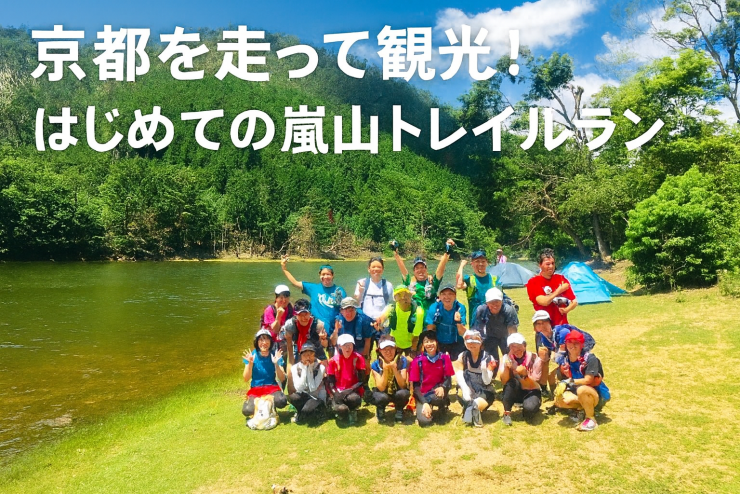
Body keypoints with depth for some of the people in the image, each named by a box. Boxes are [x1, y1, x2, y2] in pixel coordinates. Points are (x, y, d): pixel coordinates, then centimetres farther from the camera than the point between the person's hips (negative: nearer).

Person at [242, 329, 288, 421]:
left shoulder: (275, 355, -3)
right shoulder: (252, 355, -4)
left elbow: (282, 378, -7)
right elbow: (246, 379, -6)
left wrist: (276, 364, -21)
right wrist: (250, 363, -20)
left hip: (272, 388, 1)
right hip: (255, 390, 0)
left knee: (282, 401, -32)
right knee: (247, 410, -29)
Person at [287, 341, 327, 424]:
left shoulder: (320, 368, -12)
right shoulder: (295, 367, -7)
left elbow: (313, 388, -21)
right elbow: (299, 389, -18)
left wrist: (309, 369, -21)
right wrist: (304, 369, -21)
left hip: (317, 399, -2)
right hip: (303, 398, 2)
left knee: (307, 409, -35)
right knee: (293, 397, -32)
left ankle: (299, 417, 2)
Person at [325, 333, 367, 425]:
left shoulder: (358, 358, -5)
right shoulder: (333, 360, -1)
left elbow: (361, 381, -7)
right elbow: (330, 382, 0)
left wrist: (349, 391, -20)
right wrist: (336, 394, -18)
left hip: (353, 391, -1)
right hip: (338, 392, 1)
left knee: (353, 398, -37)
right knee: (340, 409, -31)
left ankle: (353, 411, 1)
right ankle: (342, 412, 10)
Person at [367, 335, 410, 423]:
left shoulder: (402, 361, -17)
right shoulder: (376, 364, -17)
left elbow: (403, 386, -20)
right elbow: (381, 388, -21)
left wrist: (395, 369, -34)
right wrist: (385, 370, -34)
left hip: (398, 392, 1)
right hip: (383, 393, 0)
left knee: (403, 393, -33)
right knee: (383, 397, -35)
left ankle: (399, 410, 1)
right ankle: (380, 409, 3)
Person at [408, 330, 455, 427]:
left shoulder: (444, 358, -5)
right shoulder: (417, 361, -10)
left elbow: (448, 379, -5)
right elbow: (415, 385, -9)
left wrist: (442, 387, -29)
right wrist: (425, 403, -20)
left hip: (437, 391, 1)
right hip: (423, 394, -1)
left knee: (437, 397, -37)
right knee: (424, 421, -25)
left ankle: (443, 405, 1)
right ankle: (422, 407, 11)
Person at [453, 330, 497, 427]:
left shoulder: (488, 358, -5)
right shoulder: (463, 357, 1)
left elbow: (487, 382, -10)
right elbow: (459, 376, -11)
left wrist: (484, 370, -31)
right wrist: (465, 390, -29)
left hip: (484, 392, -1)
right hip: (469, 391, 1)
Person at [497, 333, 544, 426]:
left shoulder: (534, 359, -15)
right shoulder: (506, 358, -10)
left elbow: (533, 385, -18)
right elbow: (504, 382, -19)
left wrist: (525, 374, -37)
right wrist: (506, 367, -36)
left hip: (531, 392, -1)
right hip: (514, 392, 1)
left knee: (529, 407, -34)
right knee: (512, 381, -32)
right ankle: (506, 413, -18)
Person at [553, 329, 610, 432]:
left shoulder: (590, 359, -21)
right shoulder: (565, 360, -3)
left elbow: (588, 381, -25)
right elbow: (565, 379, -3)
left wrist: (569, 381, -30)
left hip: (598, 395, -6)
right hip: (579, 395, 6)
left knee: (582, 390, -38)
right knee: (559, 400, -15)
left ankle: (590, 418, -14)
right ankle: (583, 408, 8)